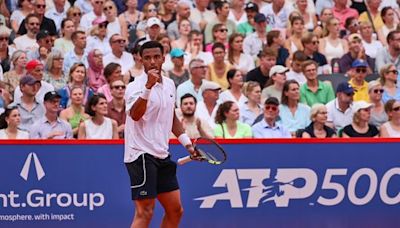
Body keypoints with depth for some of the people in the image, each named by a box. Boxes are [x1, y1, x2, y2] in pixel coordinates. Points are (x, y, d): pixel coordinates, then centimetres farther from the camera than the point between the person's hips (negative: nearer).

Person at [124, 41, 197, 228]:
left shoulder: (169, 85, 12)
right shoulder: (136, 87, -13)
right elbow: (135, 115, -33)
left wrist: (187, 142, 22)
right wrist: (148, 86, -42)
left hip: (162, 155, 8)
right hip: (142, 154, -8)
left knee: (175, 210, 10)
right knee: (145, 212, -13)